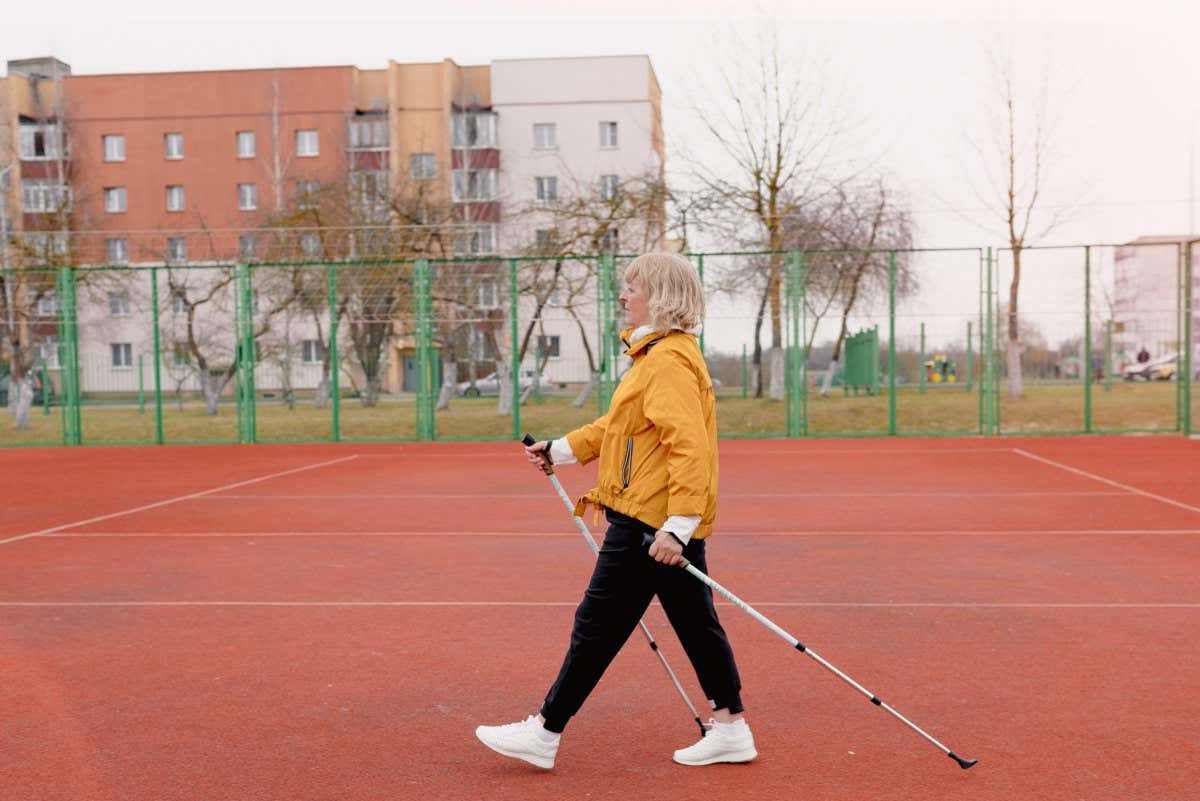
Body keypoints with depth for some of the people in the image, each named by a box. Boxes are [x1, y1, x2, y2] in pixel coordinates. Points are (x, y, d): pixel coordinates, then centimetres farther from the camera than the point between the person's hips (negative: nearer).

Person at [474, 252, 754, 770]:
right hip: (667, 523, 10)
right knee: (696, 624, 15)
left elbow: (689, 448, -26)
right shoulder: (658, 355, 16)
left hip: (650, 522, -10)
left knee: (597, 627, -1)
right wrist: (560, 450, 28)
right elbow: (620, 426, 26)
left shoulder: (669, 362, -17)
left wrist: (675, 527, -30)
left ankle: (544, 733, 11)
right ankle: (730, 728, 24)